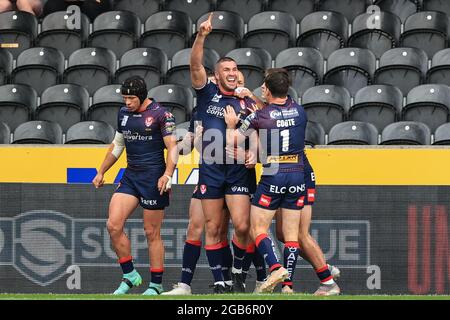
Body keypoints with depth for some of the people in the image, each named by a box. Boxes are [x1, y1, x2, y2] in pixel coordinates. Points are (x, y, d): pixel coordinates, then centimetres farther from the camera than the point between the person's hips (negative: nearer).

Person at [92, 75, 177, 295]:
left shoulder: (160, 114, -8)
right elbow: (117, 145, 24)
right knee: (113, 225, -7)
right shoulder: (123, 114, 11)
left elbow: (173, 147, -10)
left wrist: (168, 174, -24)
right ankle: (130, 275, 6)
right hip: (130, 176, 6)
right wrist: (101, 172, 27)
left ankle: (156, 285, 8)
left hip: (153, 177, -6)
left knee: (152, 233, -2)